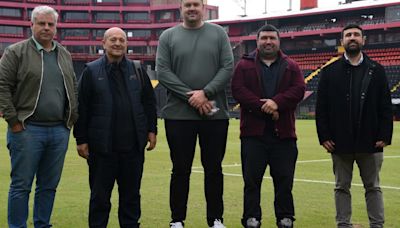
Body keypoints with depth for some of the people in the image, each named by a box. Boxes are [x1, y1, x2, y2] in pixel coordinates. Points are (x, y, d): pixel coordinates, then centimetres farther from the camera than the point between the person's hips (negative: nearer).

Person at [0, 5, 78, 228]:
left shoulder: (65, 55, 14)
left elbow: (73, 89, 19)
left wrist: (72, 118, 10)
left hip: (59, 131, 5)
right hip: (27, 130, -5)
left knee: (49, 185, 11)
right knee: (21, 185, 0)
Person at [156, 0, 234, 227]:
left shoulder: (218, 33, 7)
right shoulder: (168, 36, 5)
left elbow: (228, 68, -1)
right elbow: (163, 72, -3)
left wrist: (205, 93, -13)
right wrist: (190, 97, -12)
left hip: (215, 114, 1)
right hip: (179, 114, 0)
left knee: (214, 169, 8)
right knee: (181, 170, 6)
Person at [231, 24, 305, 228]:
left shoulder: (291, 66, 12)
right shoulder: (244, 65, 8)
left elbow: (299, 90, -2)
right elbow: (238, 90, -6)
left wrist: (277, 102, -18)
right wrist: (262, 107, -16)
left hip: (283, 132, 1)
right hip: (253, 131, -1)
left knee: (284, 178, 5)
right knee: (252, 178, 1)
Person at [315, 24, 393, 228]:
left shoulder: (376, 70, 4)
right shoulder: (330, 71, 3)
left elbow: (386, 106, 2)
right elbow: (321, 107, 0)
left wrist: (384, 136, -6)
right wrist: (324, 136, -6)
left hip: (370, 142, 0)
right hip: (340, 142, 0)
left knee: (373, 187, 8)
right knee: (342, 187, 8)